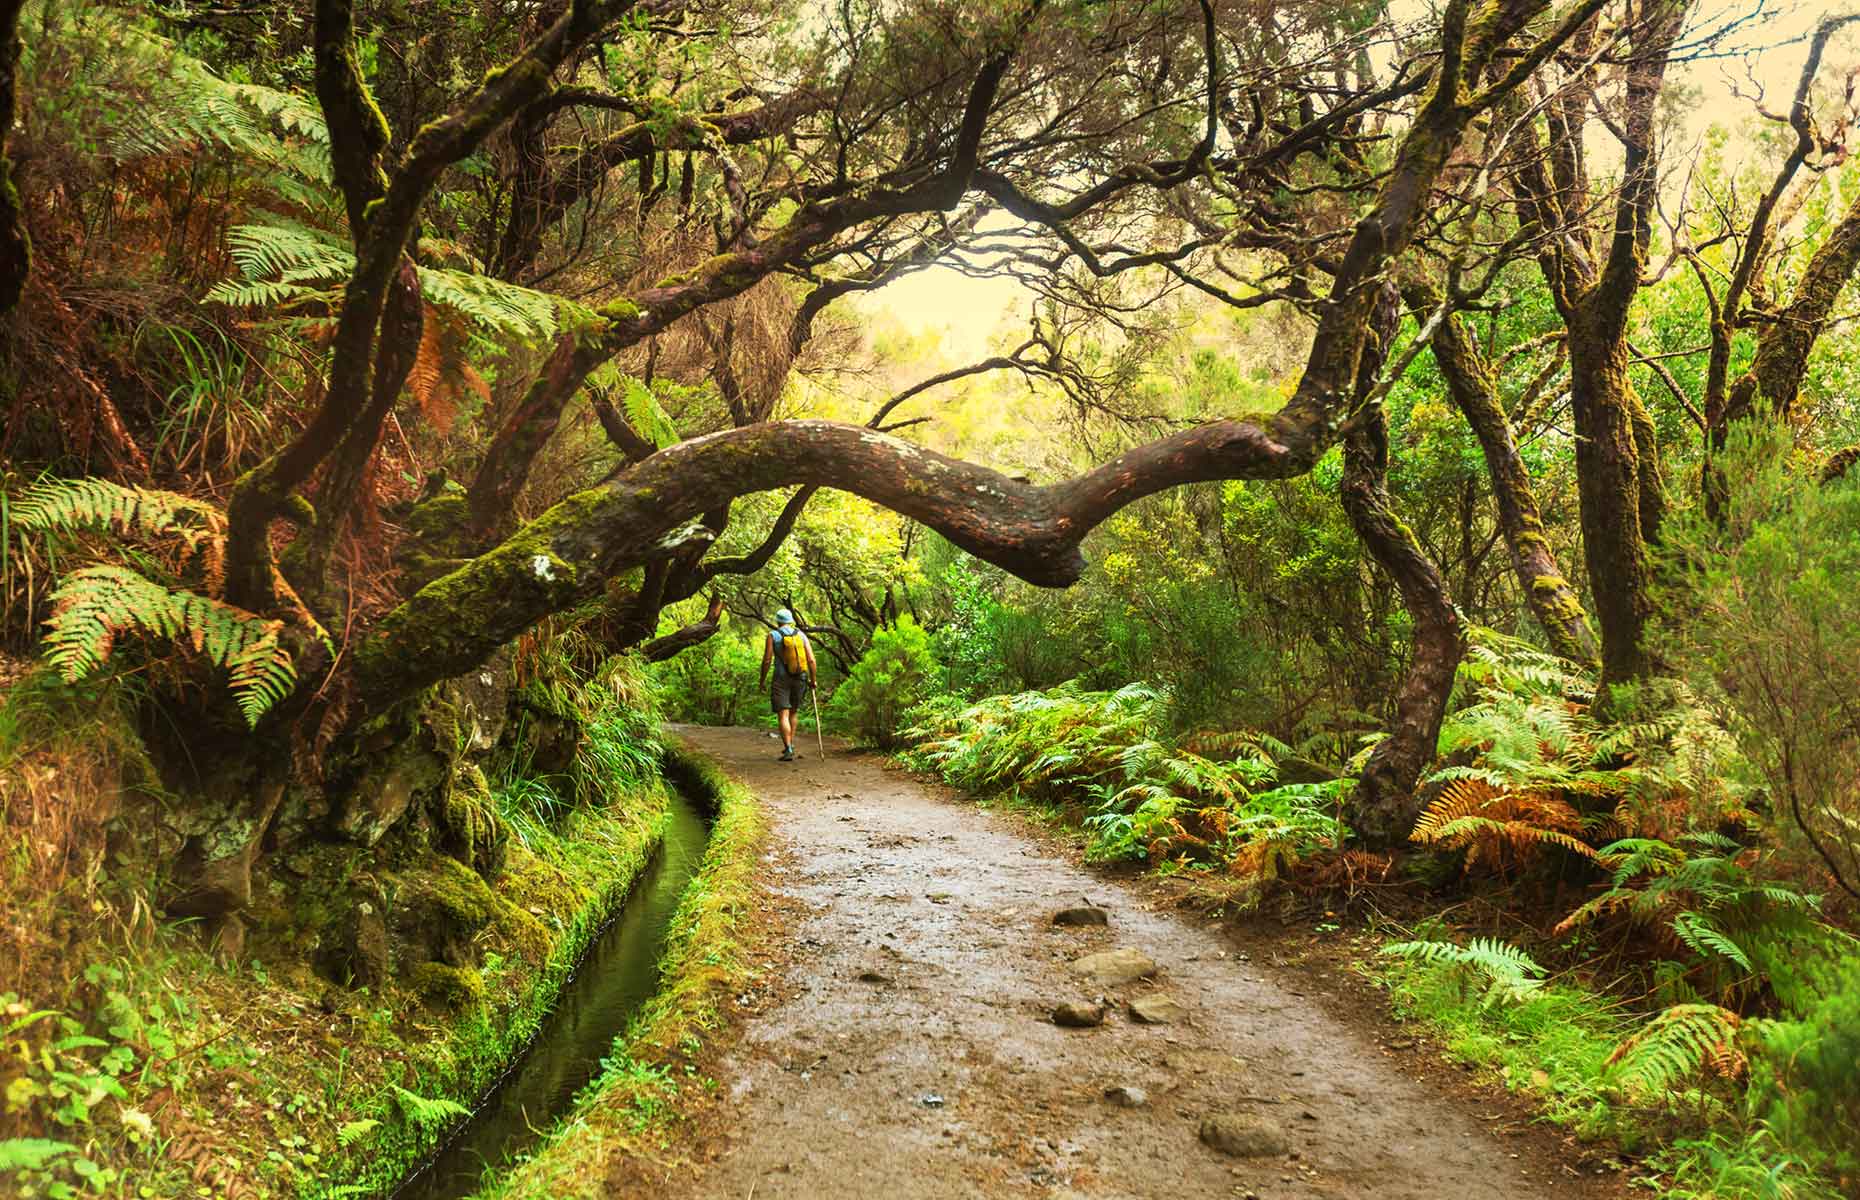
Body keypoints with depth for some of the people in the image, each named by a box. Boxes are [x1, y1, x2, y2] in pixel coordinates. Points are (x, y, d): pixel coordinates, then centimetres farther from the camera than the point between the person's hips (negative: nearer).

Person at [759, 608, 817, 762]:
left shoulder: (773, 635, -5)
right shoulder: (801, 635, 3)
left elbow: (766, 660, -9)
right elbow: (811, 659, -4)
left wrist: (762, 680, 2)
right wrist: (813, 679, 6)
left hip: (781, 680, -4)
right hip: (800, 680, 4)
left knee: (783, 716, -5)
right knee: (792, 713, 23)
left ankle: (789, 751, -16)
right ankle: (790, 744, 20)